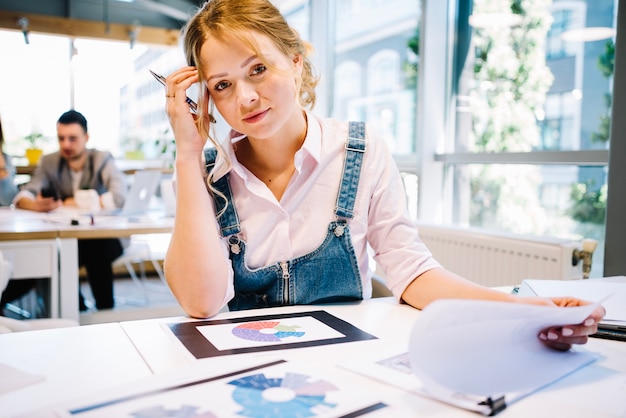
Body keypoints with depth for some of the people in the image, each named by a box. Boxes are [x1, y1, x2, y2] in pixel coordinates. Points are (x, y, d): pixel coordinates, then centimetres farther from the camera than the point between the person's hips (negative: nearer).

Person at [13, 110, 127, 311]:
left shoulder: (102, 159, -6)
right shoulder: (49, 162, 4)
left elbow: (119, 196, -22)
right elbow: (22, 196, -7)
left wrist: (77, 202, -17)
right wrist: (35, 204, -31)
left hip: (103, 236, -3)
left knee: (96, 252, -33)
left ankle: (105, 310, -12)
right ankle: (76, 308, 1)